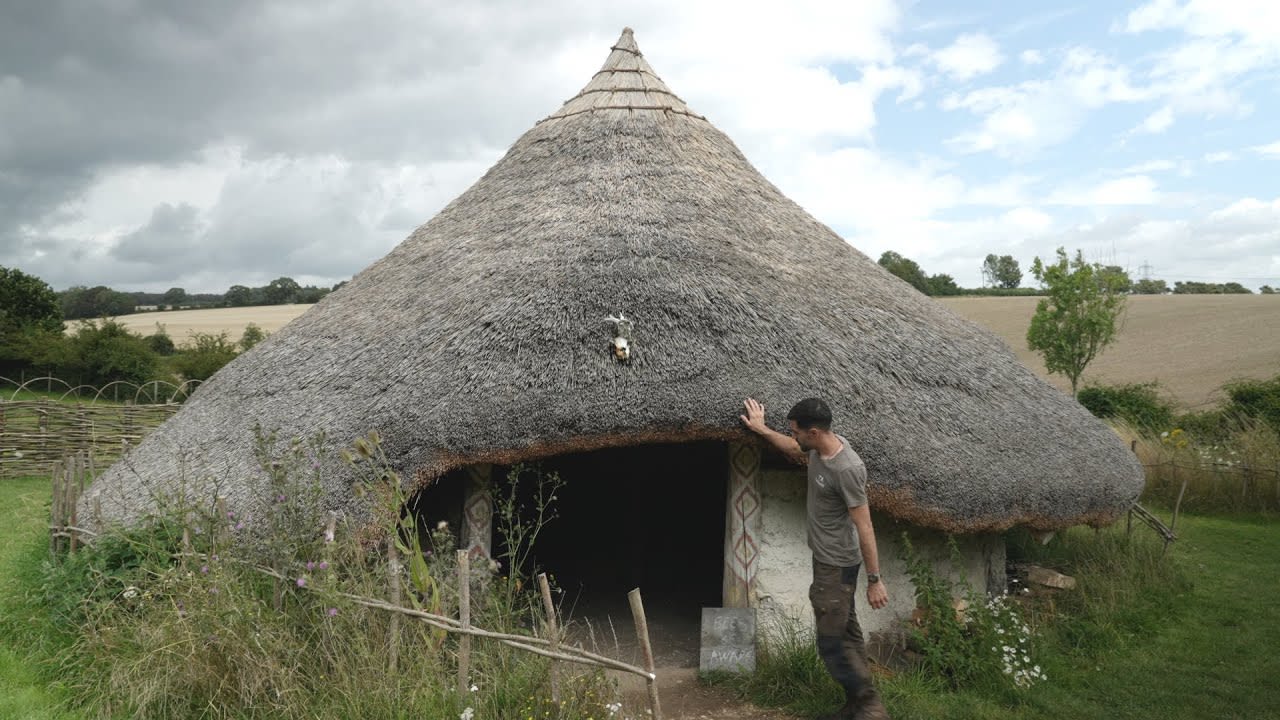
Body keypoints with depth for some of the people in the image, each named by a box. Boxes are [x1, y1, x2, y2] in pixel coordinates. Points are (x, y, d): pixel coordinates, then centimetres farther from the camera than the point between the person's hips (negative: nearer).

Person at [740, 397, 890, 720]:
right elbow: (795, 450, 24)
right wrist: (762, 429, 29)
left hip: (838, 565, -9)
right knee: (847, 635, 16)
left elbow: (864, 527, -24)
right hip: (826, 559, 9)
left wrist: (875, 579, -20)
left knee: (831, 642, -5)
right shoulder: (819, 447, -2)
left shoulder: (847, 469, -28)